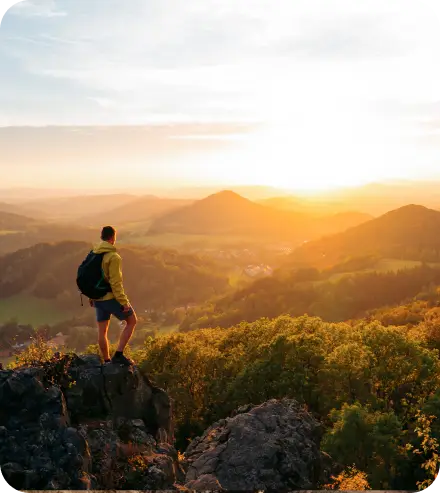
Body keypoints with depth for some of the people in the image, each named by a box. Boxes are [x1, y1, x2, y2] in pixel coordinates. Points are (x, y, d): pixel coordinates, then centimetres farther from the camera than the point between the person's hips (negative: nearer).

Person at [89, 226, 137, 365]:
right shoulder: (113, 257, -17)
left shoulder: (93, 254, 7)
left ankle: (107, 361, 22)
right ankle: (119, 354, 2)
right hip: (112, 297, -7)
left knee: (102, 331, 13)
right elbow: (115, 282, -21)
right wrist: (124, 302, -16)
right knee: (132, 321, 8)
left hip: (98, 298, 8)